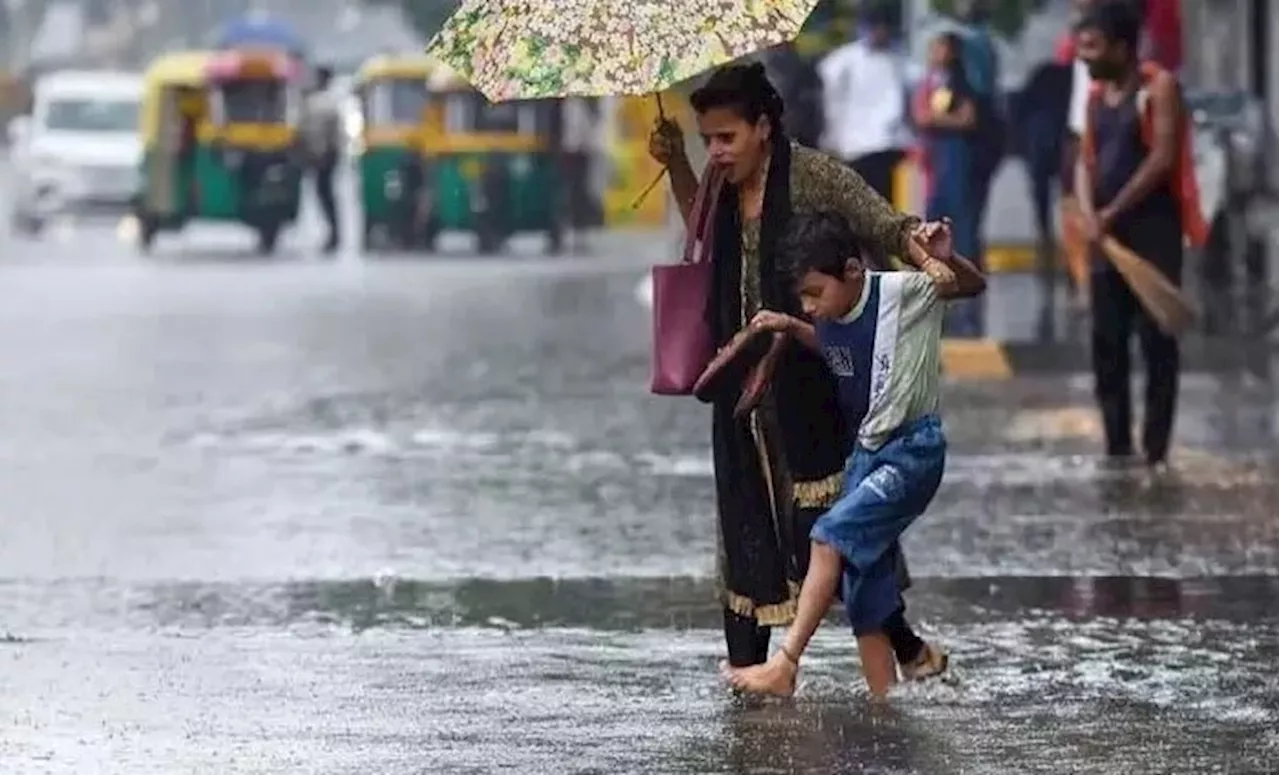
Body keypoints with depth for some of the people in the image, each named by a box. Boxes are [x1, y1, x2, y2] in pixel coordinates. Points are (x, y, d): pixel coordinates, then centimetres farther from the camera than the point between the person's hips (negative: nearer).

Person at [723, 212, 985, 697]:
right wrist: (791, 328, 8)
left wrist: (945, 260, -27)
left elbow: (974, 286, -5)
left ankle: (785, 665, -23)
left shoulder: (902, 292, -15)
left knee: (832, 535, -22)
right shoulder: (830, 320, 3)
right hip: (867, 453, 8)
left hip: (913, 451, -8)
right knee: (864, 591, 4)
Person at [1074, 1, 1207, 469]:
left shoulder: (1159, 88, -7)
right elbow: (1086, 161, 9)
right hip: (1107, 234, 7)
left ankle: (1156, 452, -4)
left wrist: (1113, 212, -13)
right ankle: (1117, 449, 12)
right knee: (1106, 343, 6)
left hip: (1152, 229, -7)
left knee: (1157, 342, -5)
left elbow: (1163, 158, -14)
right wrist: (1089, 214, -10)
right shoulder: (1096, 96, 14)